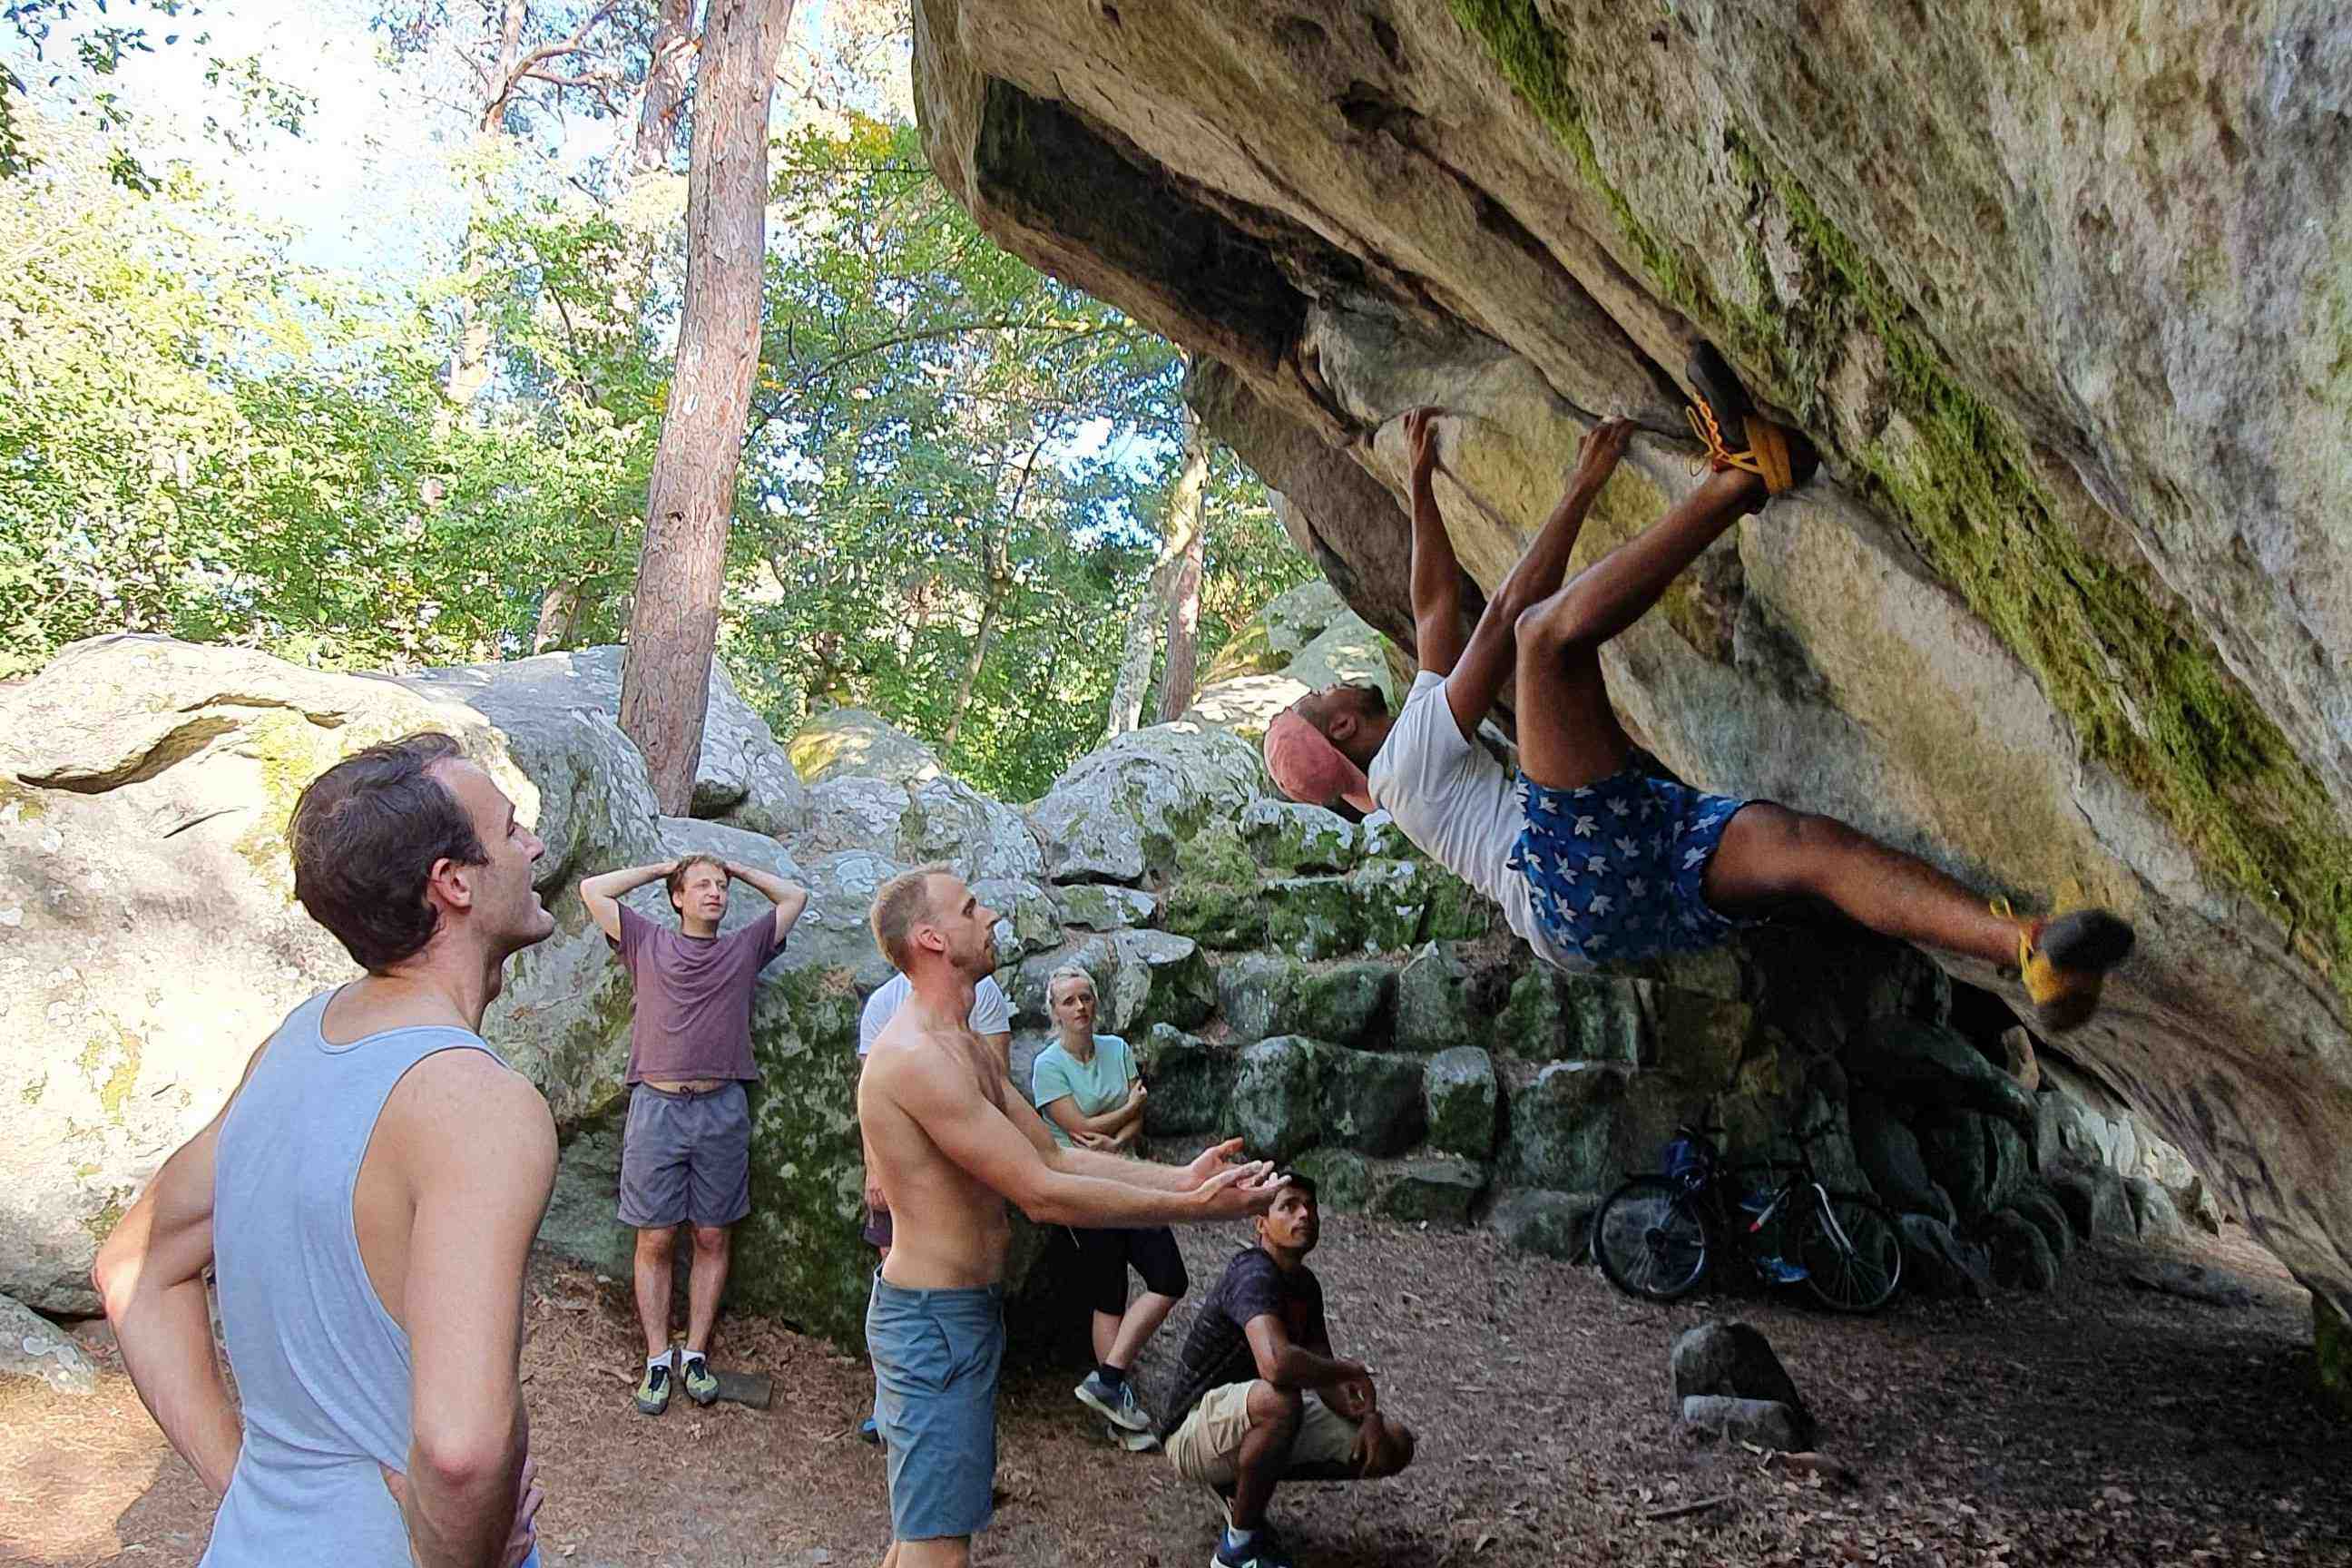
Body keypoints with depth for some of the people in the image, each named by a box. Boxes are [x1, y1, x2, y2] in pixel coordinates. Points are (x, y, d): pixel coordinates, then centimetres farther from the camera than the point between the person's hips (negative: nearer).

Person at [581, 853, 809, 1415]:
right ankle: (657, 1359, 8)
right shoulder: (647, 943, 12)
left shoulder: (745, 948, 14)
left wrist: (739, 870, 22)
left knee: (712, 1239, 5)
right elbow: (592, 890, 10)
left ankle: (696, 1354, 13)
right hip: (655, 1108, -1)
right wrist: (660, 868, 16)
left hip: (721, 1110, 1)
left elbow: (795, 896, 19)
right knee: (655, 1241, 0)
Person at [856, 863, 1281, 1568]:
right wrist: (1194, 1208, -21)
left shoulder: (966, 1050, 11)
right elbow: (1043, 1194, -25)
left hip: (967, 1308, 10)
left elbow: (1055, 1157, 10)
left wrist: (1180, 1177, 0)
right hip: (936, 1320, -10)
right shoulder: (918, 1055, -24)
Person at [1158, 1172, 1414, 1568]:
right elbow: (1276, 1364, -42)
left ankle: (1238, 1484, 11)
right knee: (1278, 1398, -41)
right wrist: (1354, 1372, -26)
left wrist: (1369, 1418, -13)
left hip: (1255, 1426, 9)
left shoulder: (1305, 1283, 5)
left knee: (1394, 1445, 0)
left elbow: (1324, 1377, 7)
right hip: (1195, 1434, -9)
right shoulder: (1253, 1274, -24)